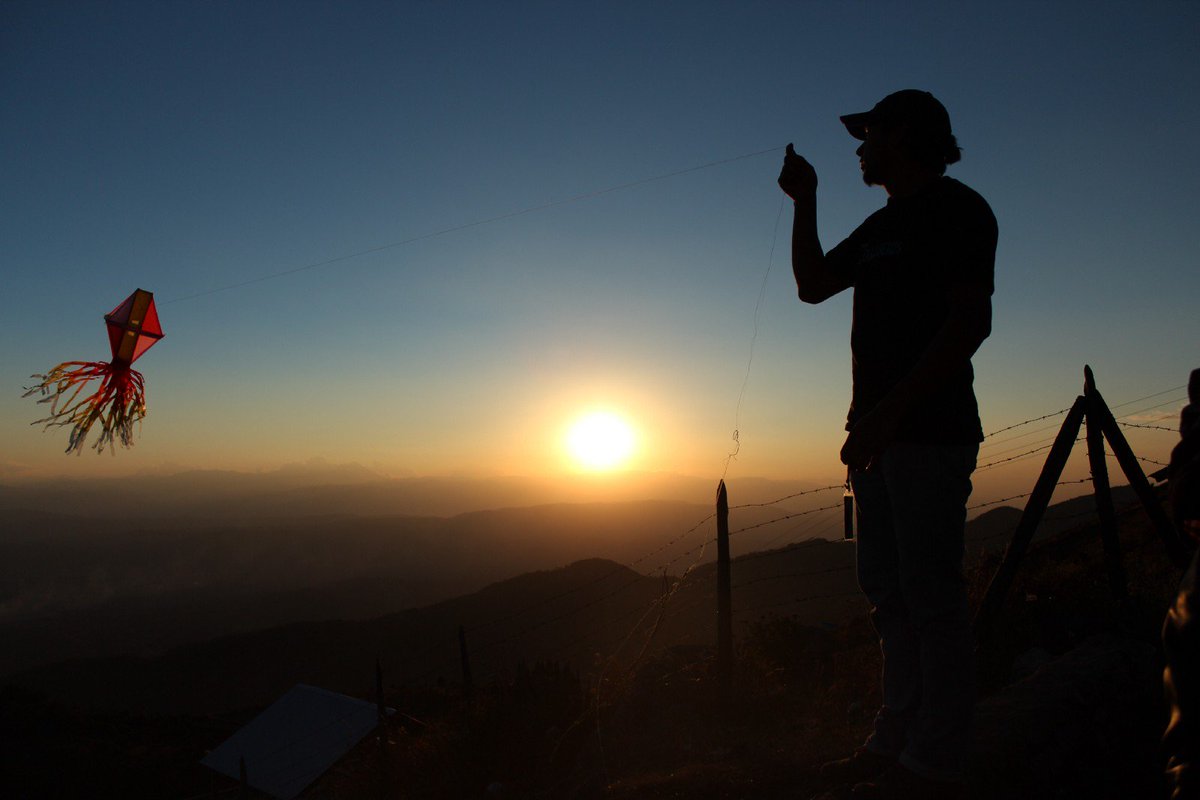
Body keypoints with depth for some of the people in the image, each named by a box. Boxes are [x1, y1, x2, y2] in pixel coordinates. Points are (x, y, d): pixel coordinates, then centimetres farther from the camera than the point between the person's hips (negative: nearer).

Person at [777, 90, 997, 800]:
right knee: (888, 589, 10)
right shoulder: (883, 224, 23)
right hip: (882, 431, 9)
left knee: (931, 596, -6)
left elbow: (971, 321, -14)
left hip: (929, 429, -9)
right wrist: (805, 201, 20)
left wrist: (890, 409, -21)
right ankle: (897, 741, 19)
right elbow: (813, 283, 26)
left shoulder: (957, 208, -3)